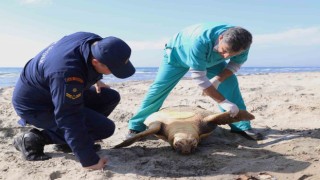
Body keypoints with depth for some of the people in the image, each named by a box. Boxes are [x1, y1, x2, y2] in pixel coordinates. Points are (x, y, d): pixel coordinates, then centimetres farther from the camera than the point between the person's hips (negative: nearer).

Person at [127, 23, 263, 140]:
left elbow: (236, 63, -11)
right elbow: (199, 77, -43)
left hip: (209, 58, 4)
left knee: (230, 82, -11)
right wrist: (224, 102, -42)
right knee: (159, 88, -8)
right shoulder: (200, 40, -49)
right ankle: (136, 126, 5)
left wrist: (218, 79, -29)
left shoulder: (241, 42, -32)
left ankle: (241, 126, -2)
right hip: (178, 53, -4)